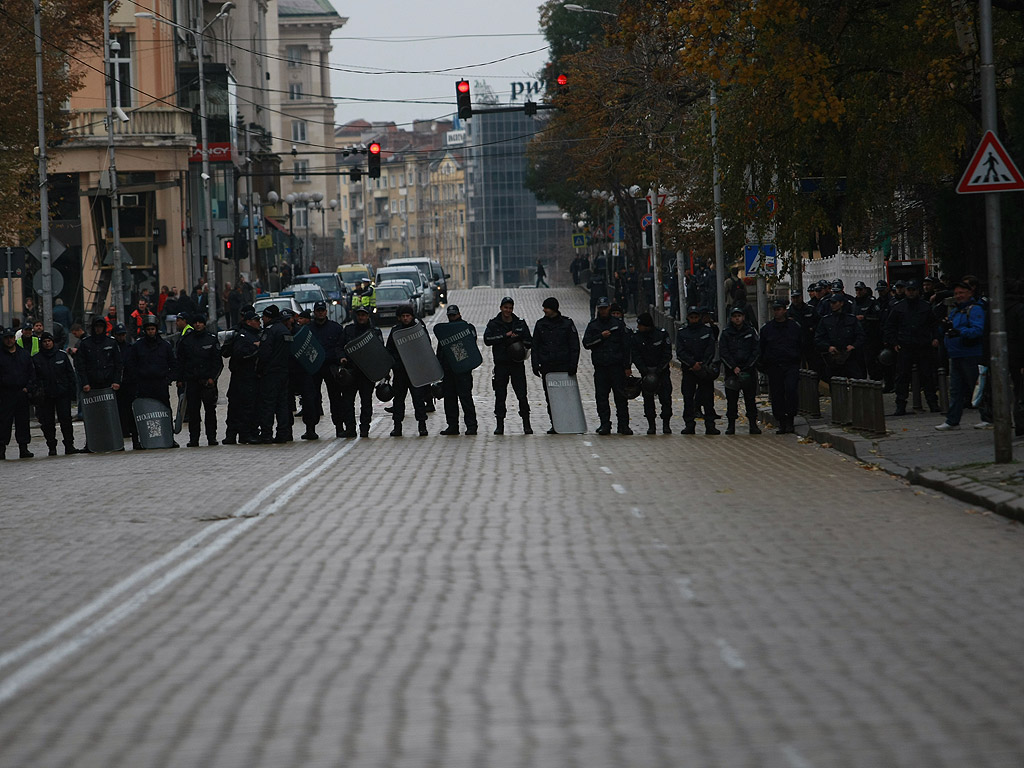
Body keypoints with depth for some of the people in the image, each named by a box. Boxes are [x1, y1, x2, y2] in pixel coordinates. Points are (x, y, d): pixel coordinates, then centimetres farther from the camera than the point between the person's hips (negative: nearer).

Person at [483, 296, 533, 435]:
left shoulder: (520, 323, 9)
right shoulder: (494, 324, 4)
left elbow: (530, 342, 9)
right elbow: (487, 339, -11)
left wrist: (518, 339, -11)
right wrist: (505, 336, -16)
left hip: (517, 363, 0)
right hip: (501, 364, 0)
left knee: (522, 395, -4)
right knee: (500, 396, 1)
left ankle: (526, 424, 2)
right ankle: (500, 425, 7)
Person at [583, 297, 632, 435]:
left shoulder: (618, 324, 6)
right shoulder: (593, 325, 12)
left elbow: (626, 346, 5)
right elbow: (586, 343, 2)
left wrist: (627, 366, -1)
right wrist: (601, 336, -11)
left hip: (617, 366, -2)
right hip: (600, 366, 2)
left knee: (621, 397, -3)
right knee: (601, 396, 0)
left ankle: (623, 424, 0)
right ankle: (605, 424, 5)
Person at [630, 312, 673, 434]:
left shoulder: (662, 334, -7)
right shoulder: (635, 337, -3)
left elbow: (667, 355, -5)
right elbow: (635, 357, -5)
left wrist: (658, 371, -14)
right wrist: (646, 372, -17)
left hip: (662, 372, -1)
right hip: (646, 373, 1)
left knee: (666, 399, -7)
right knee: (648, 400, -2)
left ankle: (666, 424, 0)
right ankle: (651, 425, 4)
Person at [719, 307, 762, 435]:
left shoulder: (751, 331, 6)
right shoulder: (726, 333, 4)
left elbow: (756, 351, 3)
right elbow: (723, 352, -1)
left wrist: (747, 367, -7)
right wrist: (734, 367, -12)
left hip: (749, 370, 0)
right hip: (731, 370, 0)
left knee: (750, 398, 0)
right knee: (731, 399, 0)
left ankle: (753, 424, 3)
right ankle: (731, 424, 6)